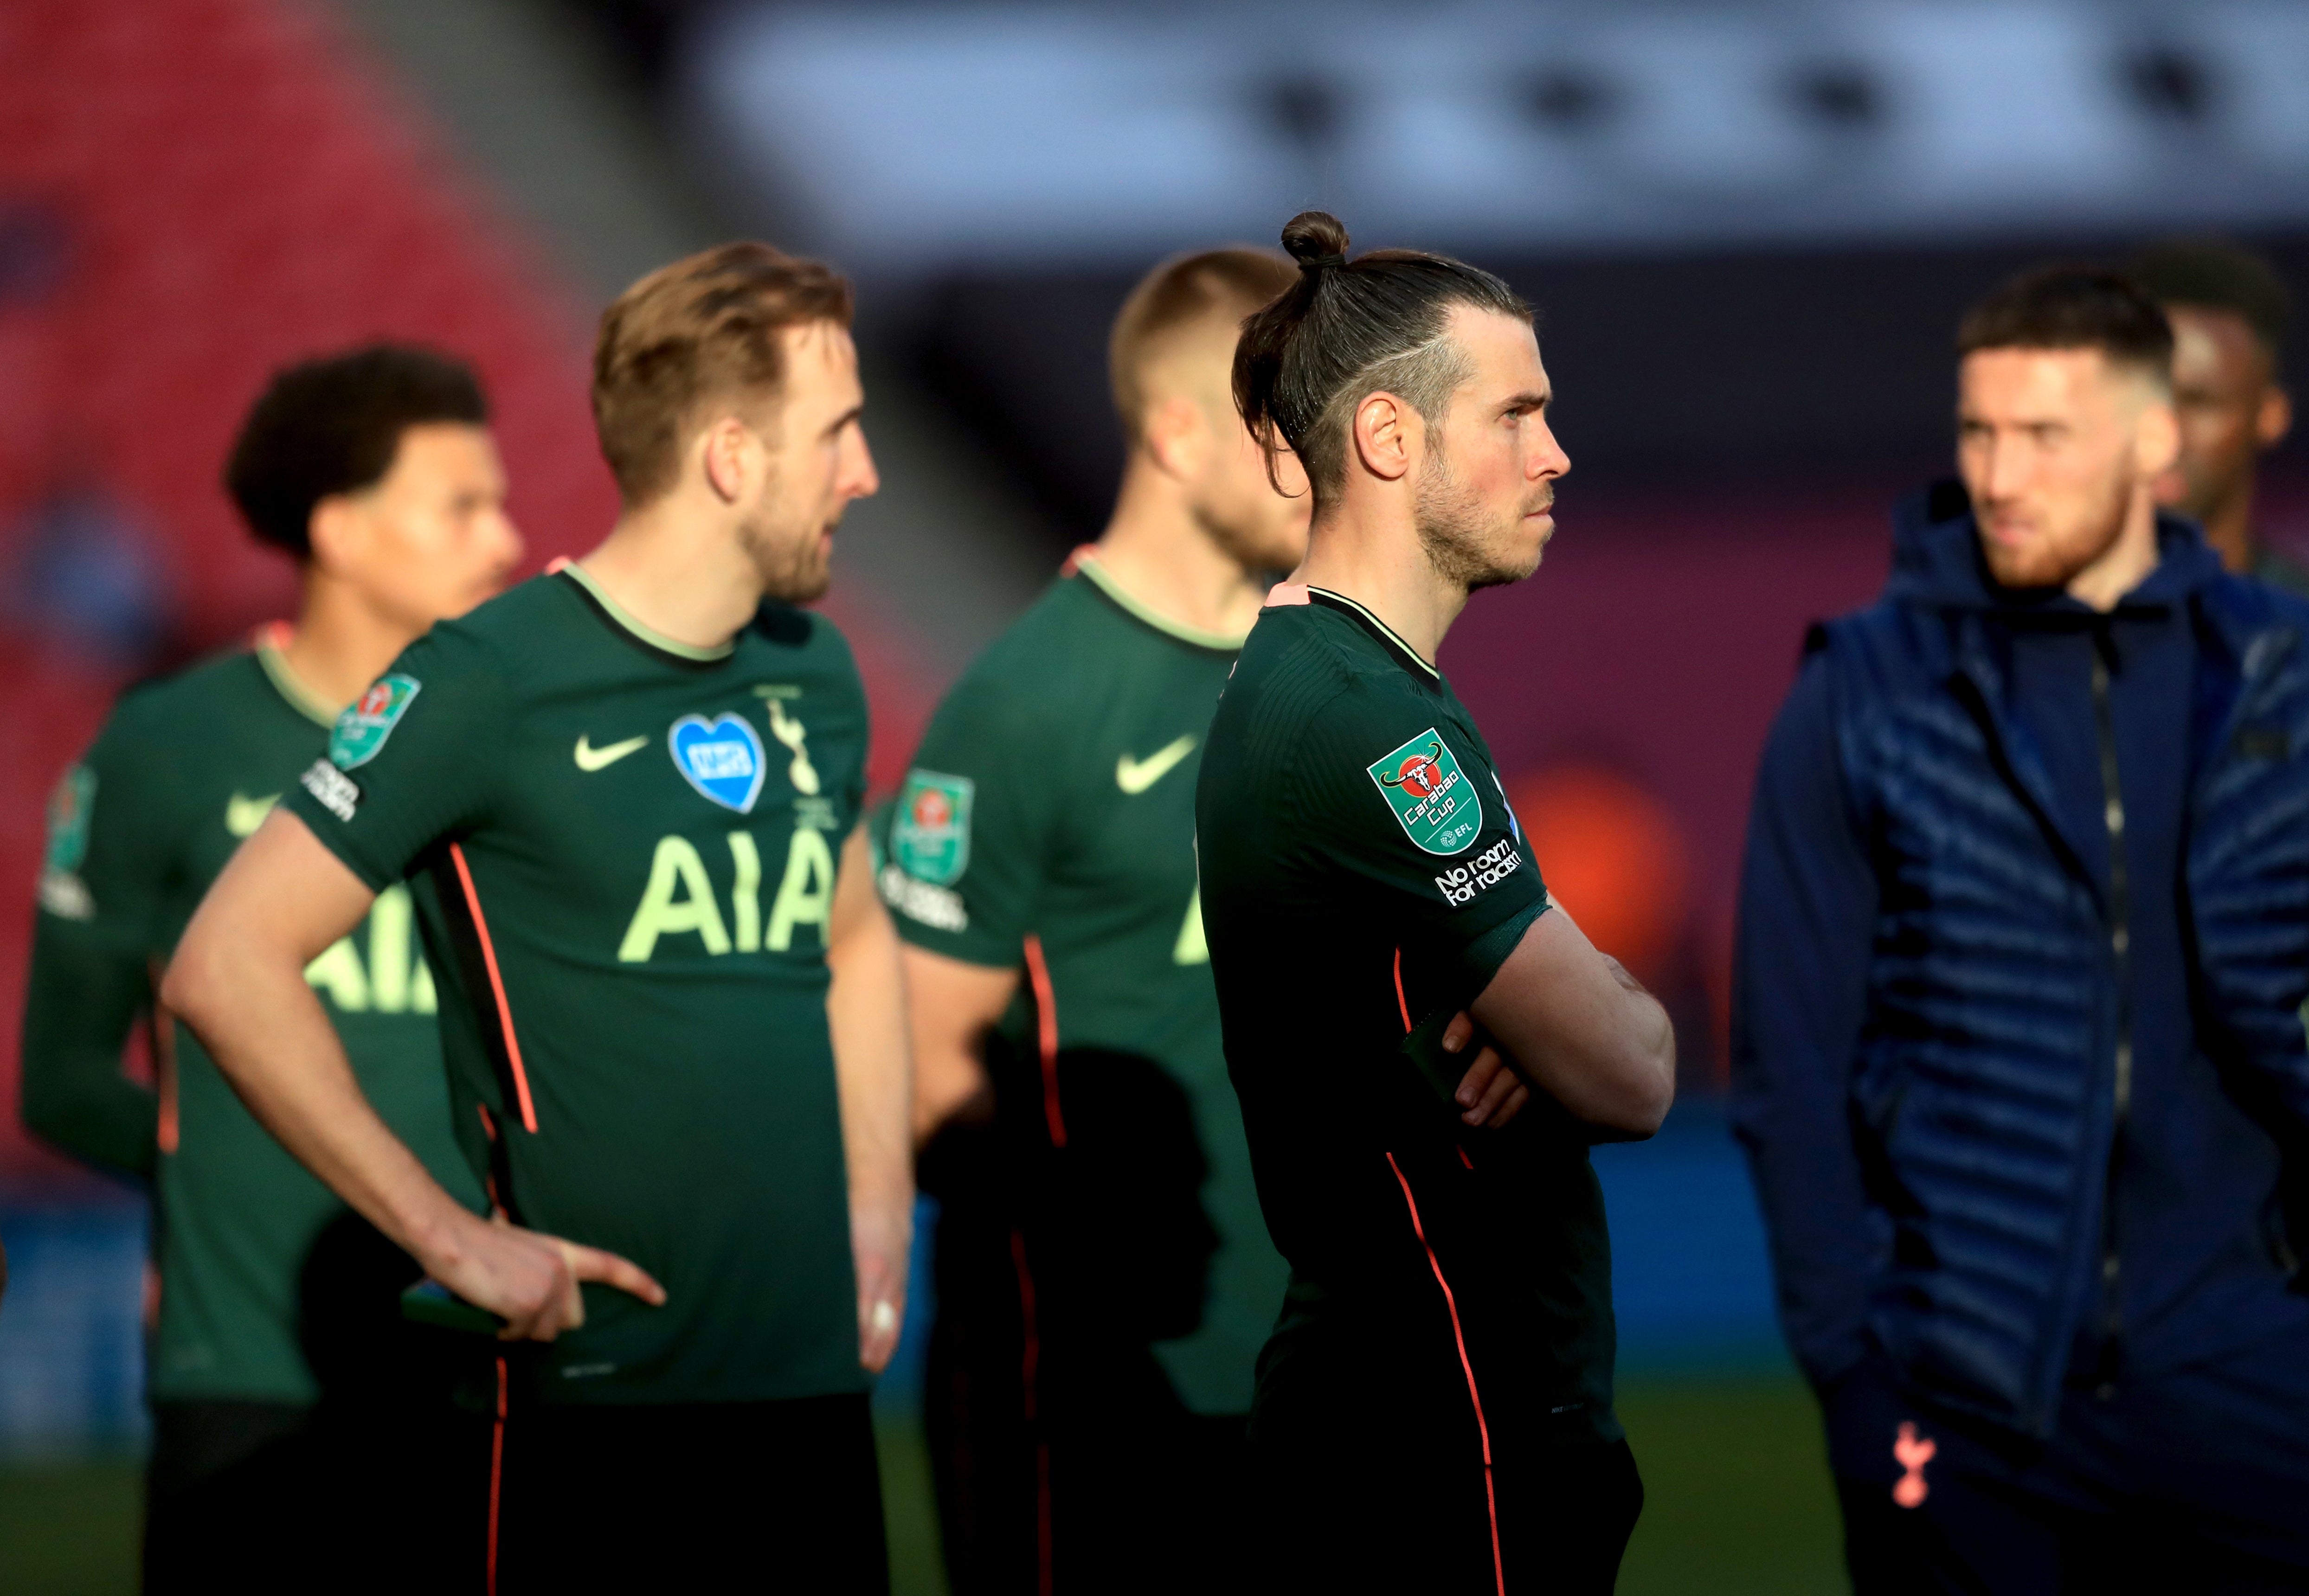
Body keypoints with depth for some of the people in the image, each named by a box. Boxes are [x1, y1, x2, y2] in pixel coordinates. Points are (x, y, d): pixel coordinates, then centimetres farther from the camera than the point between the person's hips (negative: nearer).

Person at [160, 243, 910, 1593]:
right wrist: (451, 1238, -14)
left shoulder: (814, 674, 11)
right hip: (600, 1399, -6)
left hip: (821, 1382, 6)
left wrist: (879, 1212, 14)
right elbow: (227, 969, -13)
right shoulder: (494, 682, -10)